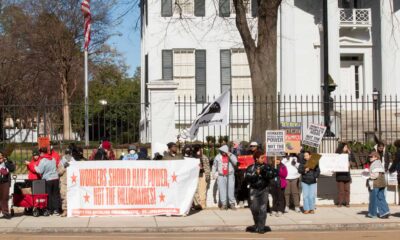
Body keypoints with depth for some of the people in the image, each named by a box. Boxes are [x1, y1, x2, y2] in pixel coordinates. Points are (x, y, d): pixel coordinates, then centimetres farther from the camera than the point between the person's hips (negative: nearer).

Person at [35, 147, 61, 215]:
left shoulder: (43, 161, -11)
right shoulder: (53, 159, 9)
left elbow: (39, 171, -12)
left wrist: (35, 167, 5)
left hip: (48, 180, -5)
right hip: (56, 179, 5)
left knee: (49, 195, 4)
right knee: (56, 194, 7)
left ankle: (50, 210, 7)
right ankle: (56, 210, 7)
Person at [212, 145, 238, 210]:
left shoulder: (231, 156, 5)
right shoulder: (218, 157, 8)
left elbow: (235, 162, -12)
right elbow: (214, 166, 17)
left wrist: (230, 155, -15)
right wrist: (214, 174, 10)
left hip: (230, 175, -1)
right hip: (221, 176, 1)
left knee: (231, 189, -4)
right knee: (222, 190, -3)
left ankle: (232, 203, 3)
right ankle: (224, 204, 0)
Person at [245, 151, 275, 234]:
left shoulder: (266, 167, 1)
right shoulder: (251, 168, -1)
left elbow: (272, 175, -10)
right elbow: (247, 178, -10)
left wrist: (264, 172, -23)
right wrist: (256, 173, -18)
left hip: (264, 190, 0)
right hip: (254, 190, 0)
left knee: (263, 209, -6)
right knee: (254, 208, 5)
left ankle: (261, 227, -1)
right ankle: (257, 225, 26)